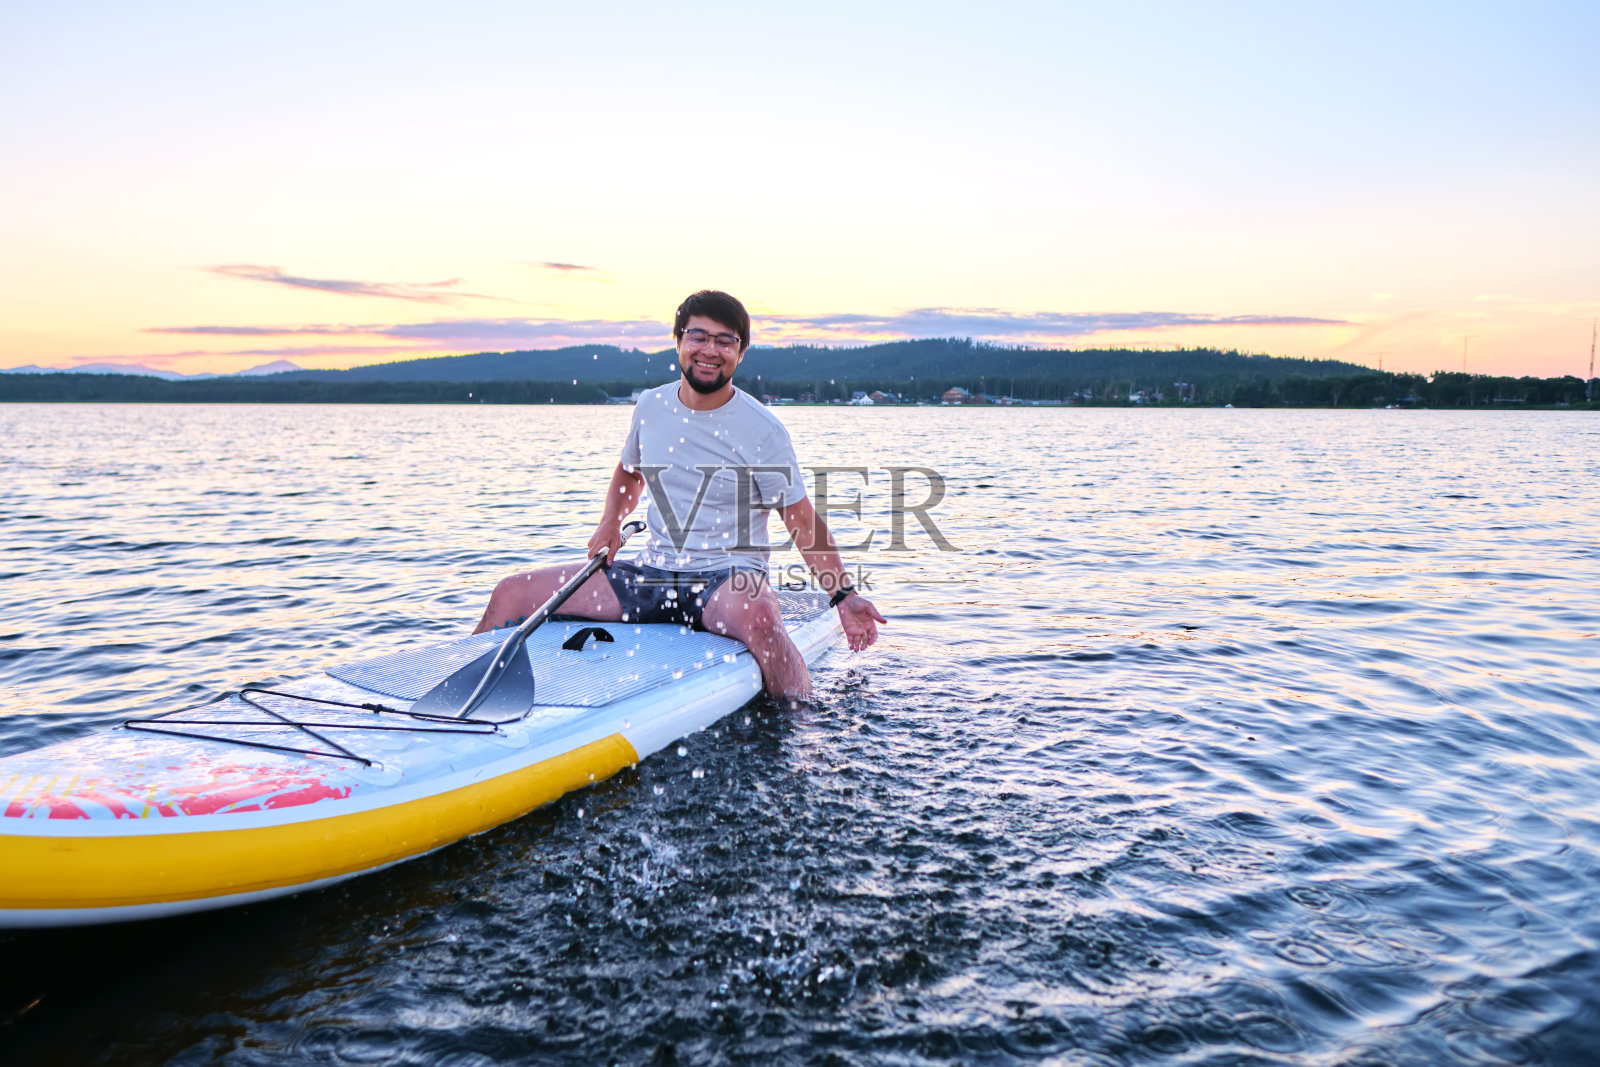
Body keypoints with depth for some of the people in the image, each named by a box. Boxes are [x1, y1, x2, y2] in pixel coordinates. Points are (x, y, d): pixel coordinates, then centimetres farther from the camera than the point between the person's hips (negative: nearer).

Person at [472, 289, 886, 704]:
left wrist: (844, 595, -15)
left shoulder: (763, 431, -8)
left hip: (730, 577, -4)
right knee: (511, 594, -6)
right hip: (652, 575, 5)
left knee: (757, 617, -42)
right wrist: (611, 523, 5)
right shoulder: (650, 405, 6)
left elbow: (804, 522, -6)